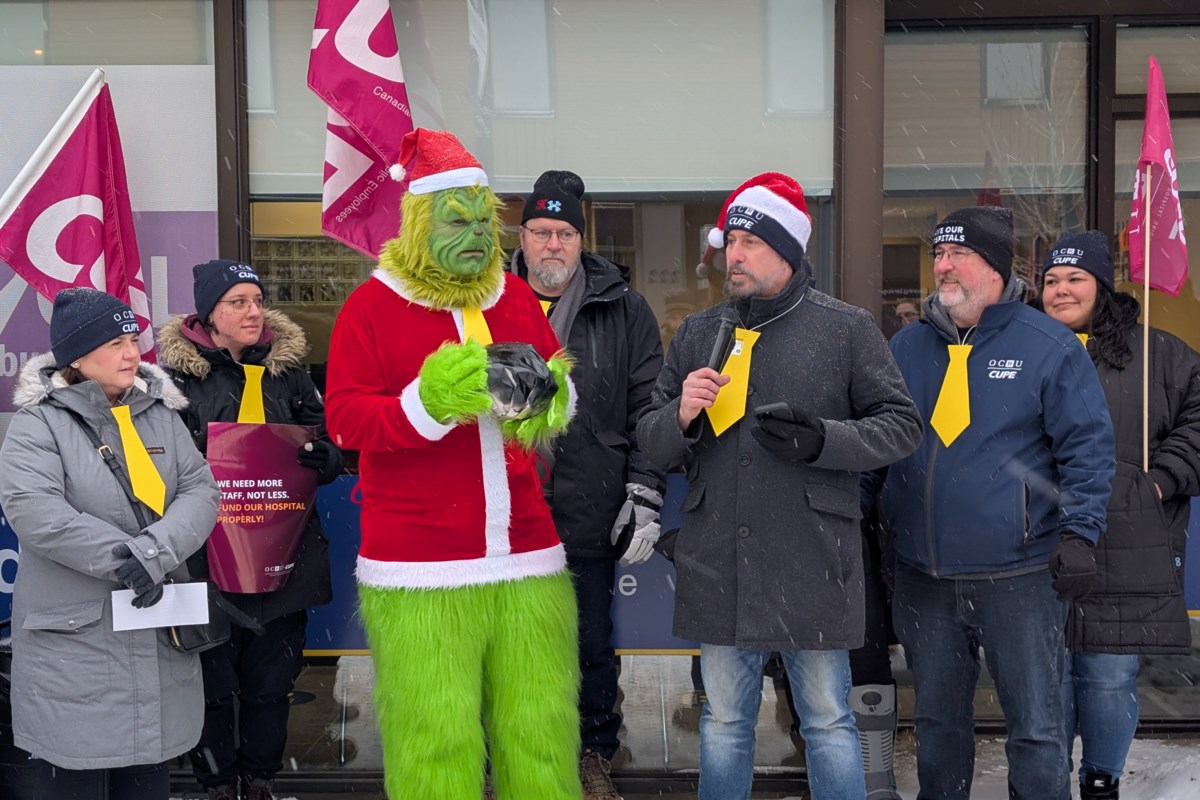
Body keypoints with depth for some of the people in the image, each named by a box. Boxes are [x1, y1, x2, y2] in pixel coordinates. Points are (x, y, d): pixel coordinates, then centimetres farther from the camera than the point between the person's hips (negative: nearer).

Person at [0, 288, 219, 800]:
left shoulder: (160, 412, 9)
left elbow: (200, 490, -1)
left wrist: (157, 551, -20)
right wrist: (124, 559, -22)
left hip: (157, 628, 5)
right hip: (74, 636, -5)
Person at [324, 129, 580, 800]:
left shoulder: (518, 297, 12)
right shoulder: (372, 305, 0)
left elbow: (561, 394, 18)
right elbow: (345, 418, -5)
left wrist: (548, 397, -5)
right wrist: (429, 403, -20)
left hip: (529, 561, 4)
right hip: (419, 576, -4)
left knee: (542, 733, 7)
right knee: (435, 742, -3)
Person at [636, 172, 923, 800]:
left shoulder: (846, 330, 1)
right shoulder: (697, 334, 11)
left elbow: (901, 425, 1)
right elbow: (651, 442, 11)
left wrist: (824, 440, -15)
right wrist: (681, 416, -12)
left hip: (811, 564, -3)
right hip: (717, 565, 3)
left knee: (828, 722, 8)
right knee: (723, 722, 15)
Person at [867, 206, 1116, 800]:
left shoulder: (1049, 346, -3)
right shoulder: (905, 347, 8)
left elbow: (1087, 446, -3)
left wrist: (1078, 532, -12)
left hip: (1020, 577, -4)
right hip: (923, 579, 4)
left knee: (1037, 729, 4)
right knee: (937, 723, 17)